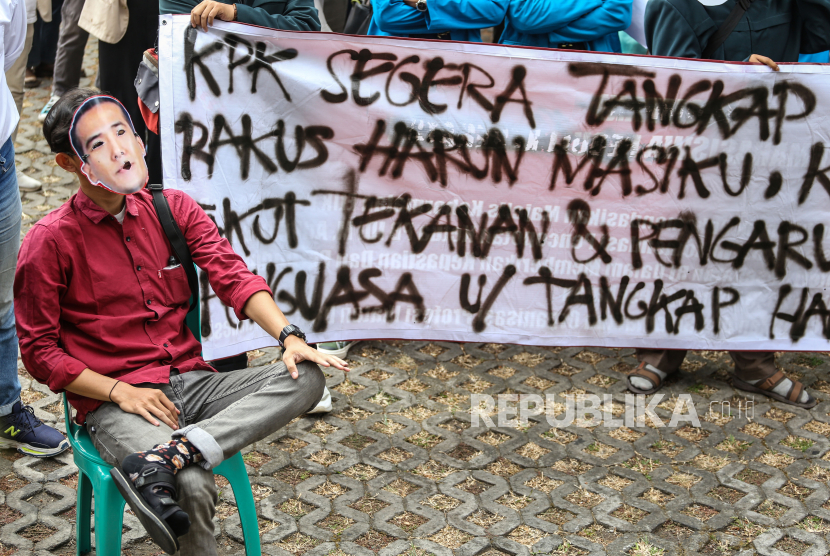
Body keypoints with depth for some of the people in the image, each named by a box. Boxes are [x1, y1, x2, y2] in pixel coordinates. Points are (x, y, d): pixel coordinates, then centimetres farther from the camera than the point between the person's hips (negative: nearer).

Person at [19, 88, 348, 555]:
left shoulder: (174, 209, 8)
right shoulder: (50, 241, -4)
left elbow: (233, 276, -1)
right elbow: (39, 350, -1)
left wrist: (288, 336, -19)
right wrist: (120, 392, -13)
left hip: (191, 380, 5)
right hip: (112, 403, -5)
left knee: (307, 377, -20)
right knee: (194, 486, -34)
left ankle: (160, 458, -32)